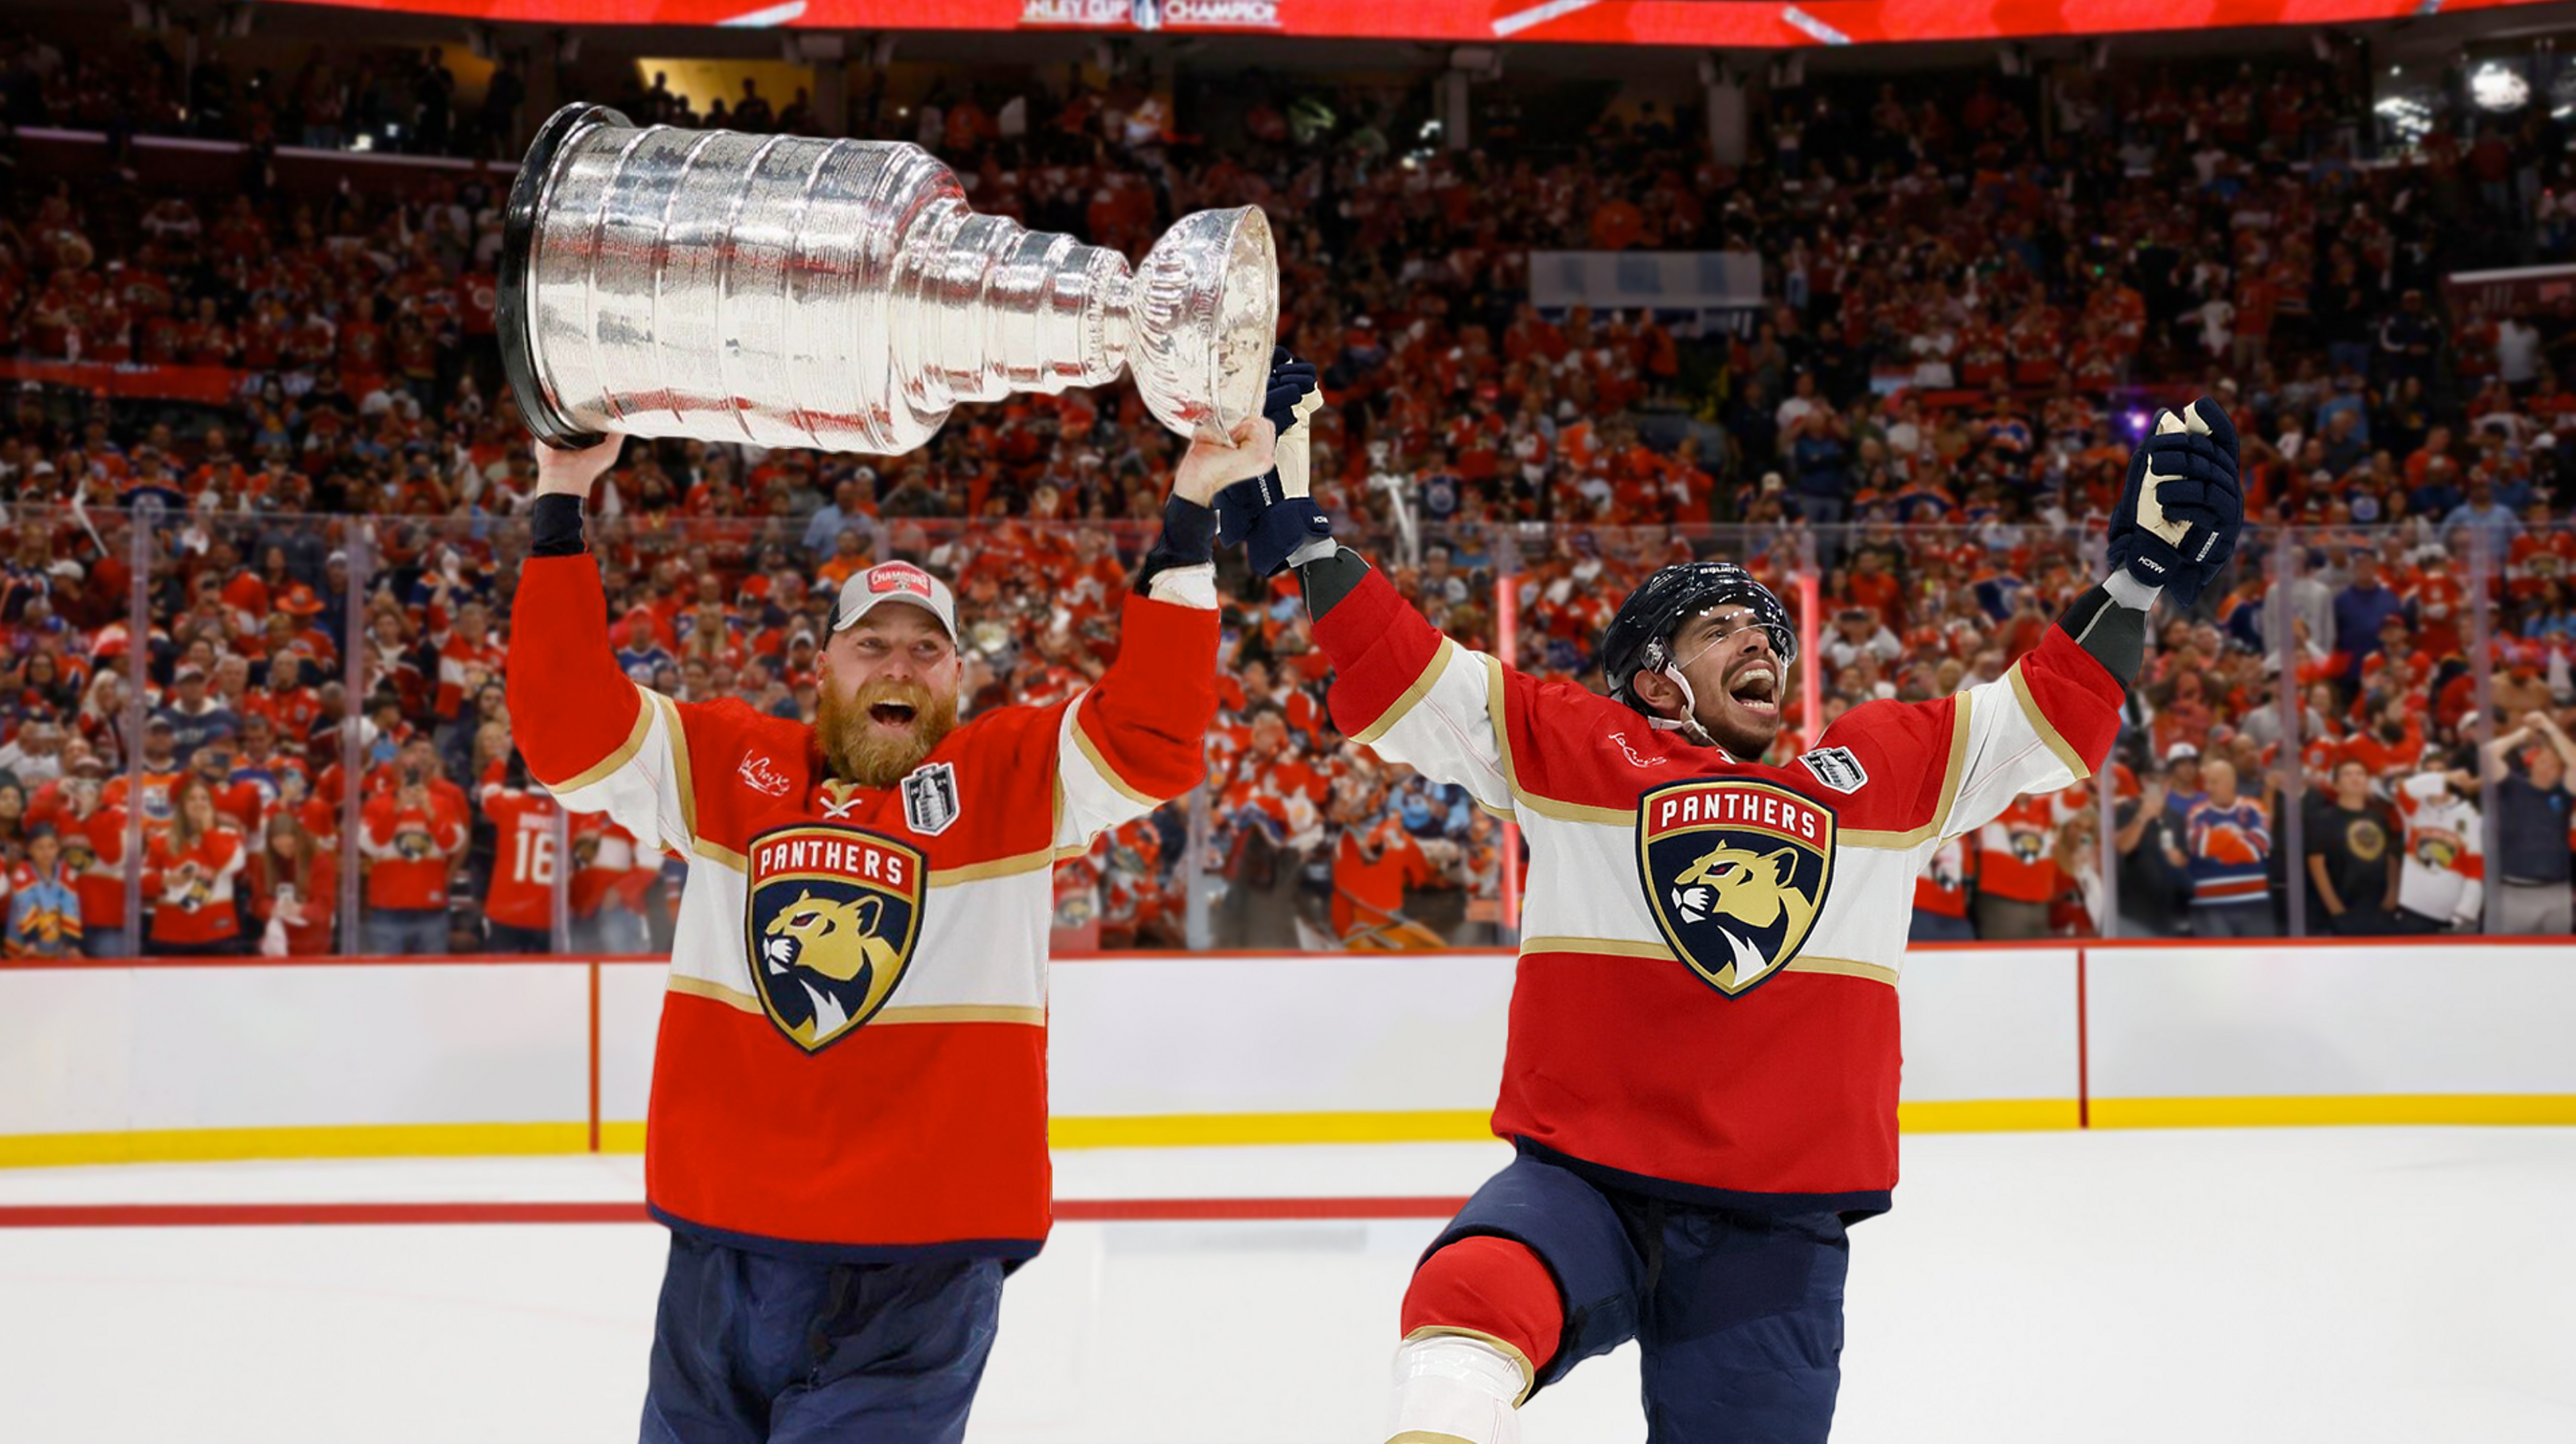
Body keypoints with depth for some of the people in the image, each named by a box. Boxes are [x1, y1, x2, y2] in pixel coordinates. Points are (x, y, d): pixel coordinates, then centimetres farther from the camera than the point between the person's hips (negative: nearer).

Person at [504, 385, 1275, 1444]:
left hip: (923, 1266, -3)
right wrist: (560, 511, 0)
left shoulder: (1014, 777, 4)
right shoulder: (723, 766, 9)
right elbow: (566, 727, 5)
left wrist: (1189, 516, -12)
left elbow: (1154, 739, -8)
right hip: (724, 1249, 3)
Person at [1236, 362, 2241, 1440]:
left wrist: (2140, 574, 12)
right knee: (1472, 1302, -35)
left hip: (1775, 1231, 3)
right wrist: (1302, 539, -2)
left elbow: (2048, 722, 19)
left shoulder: (1881, 771, 16)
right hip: (1581, 1187, -3)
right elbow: (1395, 684, 6)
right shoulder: (1566, 746, 8)